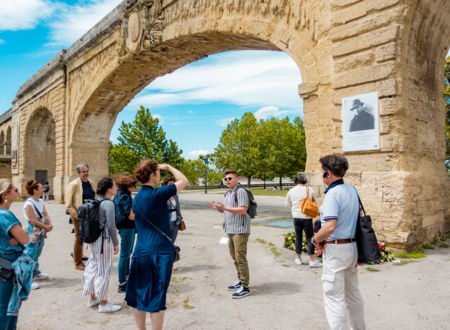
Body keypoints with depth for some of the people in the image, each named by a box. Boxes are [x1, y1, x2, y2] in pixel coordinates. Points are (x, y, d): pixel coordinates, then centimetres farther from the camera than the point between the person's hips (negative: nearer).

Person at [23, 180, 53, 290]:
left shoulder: (41, 201, 7)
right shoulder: (29, 203, -17)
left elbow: (46, 214, 7)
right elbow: (32, 220, -19)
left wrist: (50, 224, -11)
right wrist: (46, 227, -15)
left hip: (41, 231, 8)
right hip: (33, 231, -8)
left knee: (37, 255, 20)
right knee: (31, 256, -4)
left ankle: (36, 273, 33)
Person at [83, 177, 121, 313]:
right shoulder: (109, 204, -18)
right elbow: (111, 226, -19)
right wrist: (116, 243, -9)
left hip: (93, 239, 9)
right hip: (104, 240, -9)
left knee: (94, 268, 18)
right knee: (104, 270, 1)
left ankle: (93, 298, 33)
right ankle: (103, 304, 12)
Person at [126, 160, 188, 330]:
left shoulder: (136, 197, 7)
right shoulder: (157, 194, -15)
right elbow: (183, 181, -5)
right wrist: (168, 167, 6)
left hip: (140, 252, 7)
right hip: (160, 252, -7)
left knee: (140, 295, 16)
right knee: (157, 298, 4)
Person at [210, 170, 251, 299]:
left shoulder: (240, 191, -12)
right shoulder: (228, 193, 17)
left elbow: (243, 210, -21)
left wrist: (225, 208, -26)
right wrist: (217, 208, 5)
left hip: (240, 230, -9)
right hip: (231, 230, 9)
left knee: (240, 258, -7)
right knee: (235, 257, 16)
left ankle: (245, 287, 0)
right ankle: (240, 281, 29)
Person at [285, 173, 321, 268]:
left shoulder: (291, 191, 0)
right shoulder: (310, 189, -6)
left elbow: (287, 204, 11)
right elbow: (314, 202, 7)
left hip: (296, 216, 2)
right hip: (307, 217, -2)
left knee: (298, 237, 12)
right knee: (309, 237, 3)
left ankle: (298, 258, 20)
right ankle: (312, 260, 2)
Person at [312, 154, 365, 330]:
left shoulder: (333, 193, -19)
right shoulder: (352, 189, 8)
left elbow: (330, 227, -28)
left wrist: (316, 239, -8)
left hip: (336, 249, -9)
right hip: (353, 247, 9)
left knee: (334, 298, 0)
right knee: (353, 293, 22)